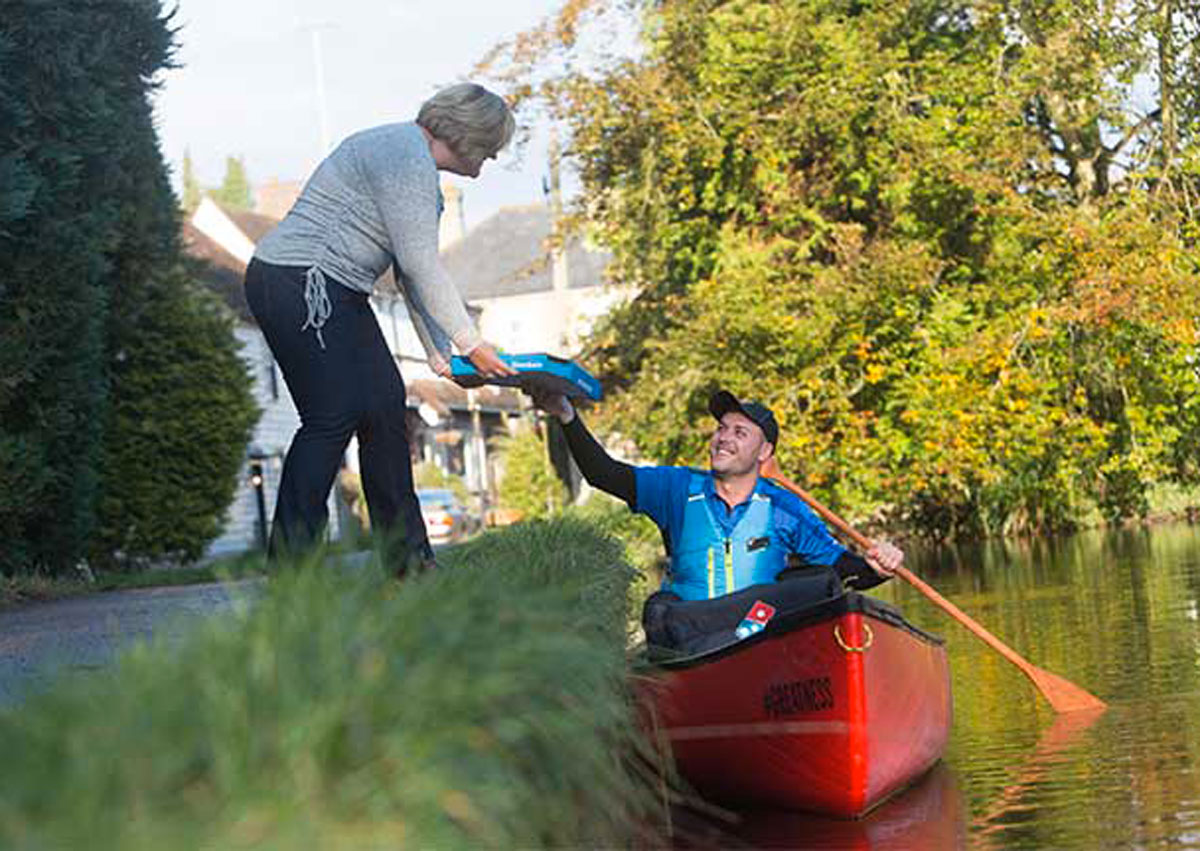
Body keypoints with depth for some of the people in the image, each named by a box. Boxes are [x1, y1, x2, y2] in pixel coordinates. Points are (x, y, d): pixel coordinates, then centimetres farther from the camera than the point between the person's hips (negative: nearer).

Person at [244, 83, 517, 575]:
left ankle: (410, 564, 9)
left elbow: (411, 271, 20)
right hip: (297, 284, -11)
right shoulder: (407, 154, -14)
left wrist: (440, 353, 15)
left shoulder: (415, 161, 19)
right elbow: (420, 263, -17)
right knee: (332, 418, -14)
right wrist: (471, 342, -12)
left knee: (384, 406, 6)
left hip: (333, 294, 11)